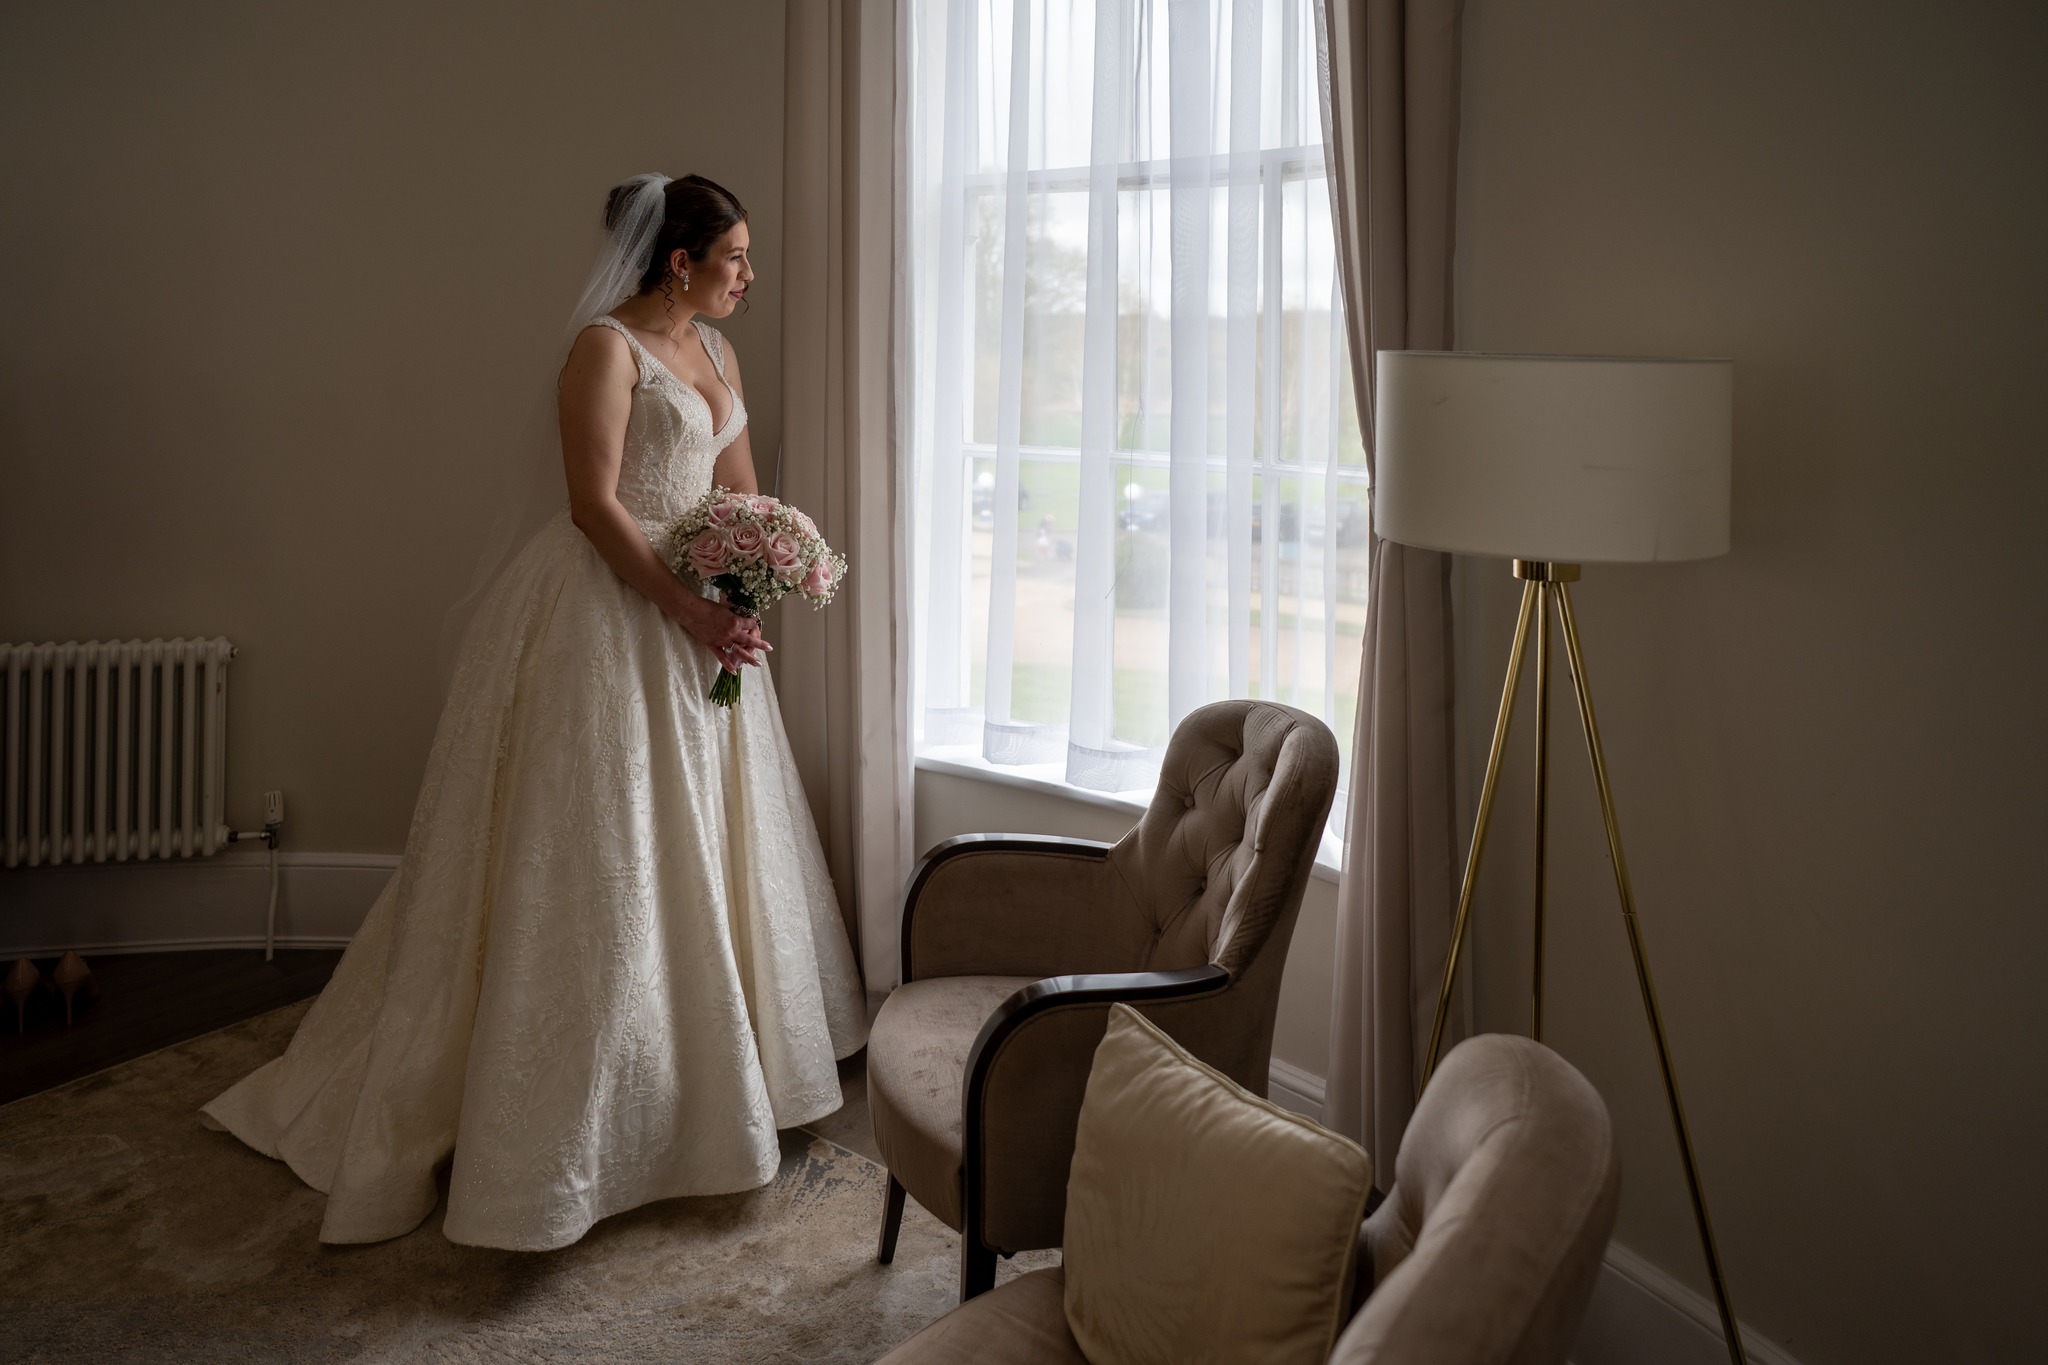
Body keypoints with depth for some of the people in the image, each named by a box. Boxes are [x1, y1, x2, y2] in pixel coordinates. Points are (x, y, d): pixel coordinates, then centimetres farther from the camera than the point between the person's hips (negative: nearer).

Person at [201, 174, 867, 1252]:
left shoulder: (715, 352, 13)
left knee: (697, 844, 16)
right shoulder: (607, 345, -12)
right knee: (589, 854, -4)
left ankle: (698, 1074, 31)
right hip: (609, 610, -9)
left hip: (698, 613, 9)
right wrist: (686, 608, -24)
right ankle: (548, 1116, 6)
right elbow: (594, 503, -19)